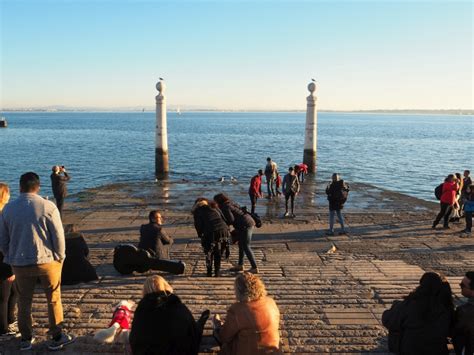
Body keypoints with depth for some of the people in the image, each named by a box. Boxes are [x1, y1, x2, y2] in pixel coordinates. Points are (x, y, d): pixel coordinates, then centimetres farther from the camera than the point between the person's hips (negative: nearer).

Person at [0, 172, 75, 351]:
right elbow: (58, 235, -10)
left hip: (20, 263, 3)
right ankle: (56, 338, 17)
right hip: (47, 261, -3)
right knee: (54, 300, 10)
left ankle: (26, 339, 26)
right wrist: (60, 257, 4)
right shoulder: (47, 206, -12)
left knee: (24, 302, 16)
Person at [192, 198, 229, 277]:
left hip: (211, 233, -3)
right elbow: (224, 219, 19)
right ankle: (217, 272, 19)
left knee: (209, 252, 18)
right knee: (218, 253, 20)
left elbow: (198, 225, 6)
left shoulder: (197, 211, 14)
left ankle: (209, 272, 18)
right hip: (223, 230, 4)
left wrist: (201, 235, 20)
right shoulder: (214, 207, 26)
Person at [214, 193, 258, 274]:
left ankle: (255, 268, -3)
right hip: (250, 222, 10)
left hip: (245, 225, -10)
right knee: (241, 245, 18)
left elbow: (231, 220, -16)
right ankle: (240, 265, 27)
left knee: (246, 247, -5)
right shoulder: (231, 203, 18)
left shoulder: (225, 207, -10)